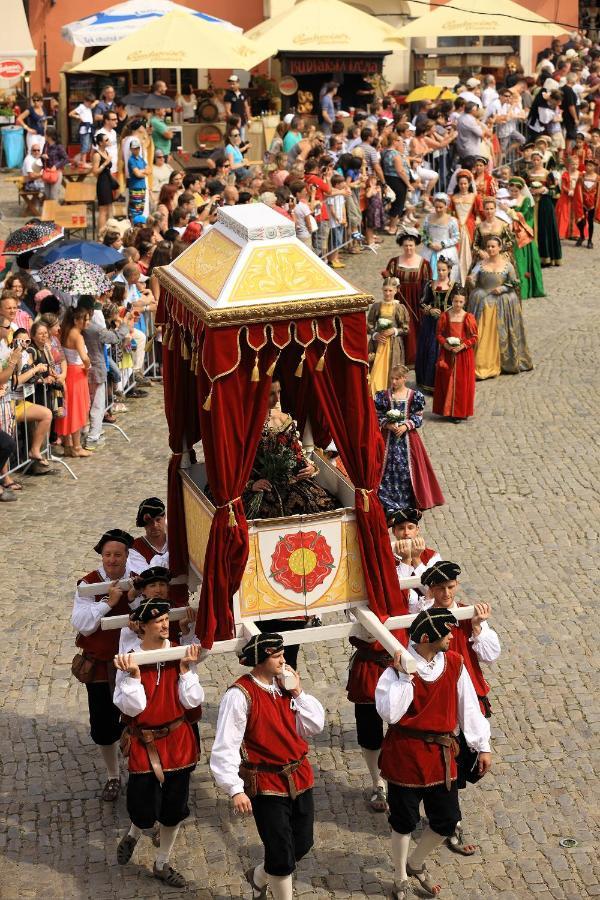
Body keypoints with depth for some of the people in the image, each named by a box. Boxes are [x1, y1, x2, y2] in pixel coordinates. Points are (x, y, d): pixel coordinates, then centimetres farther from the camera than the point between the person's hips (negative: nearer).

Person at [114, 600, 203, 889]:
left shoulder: (182, 656, -5)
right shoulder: (130, 660, -13)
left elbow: (192, 702, -7)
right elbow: (132, 708, -15)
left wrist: (186, 669, -18)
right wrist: (134, 675, -28)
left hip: (178, 742, 3)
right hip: (145, 744, -3)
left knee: (174, 808, 14)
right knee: (145, 810, 0)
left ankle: (162, 864, 34)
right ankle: (133, 836, 37)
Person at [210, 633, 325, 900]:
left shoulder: (284, 686, 4)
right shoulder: (240, 695, -17)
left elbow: (315, 726, 5)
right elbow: (225, 748, -20)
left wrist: (298, 693, -5)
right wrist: (236, 790, -26)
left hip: (299, 777, 7)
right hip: (266, 785, -7)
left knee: (301, 845, 16)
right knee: (281, 853, -2)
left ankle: (258, 876, 43)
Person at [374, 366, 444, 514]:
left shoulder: (414, 396, -1)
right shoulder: (383, 396, 1)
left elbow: (419, 418, 0)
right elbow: (378, 416, 3)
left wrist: (405, 426, -14)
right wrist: (388, 425, -14)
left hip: (408, 437, 0)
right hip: (388, 437, 0)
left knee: (407, 467, 0)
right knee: (389, 467, -2)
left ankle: (408, 499, 11)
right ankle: (389, 500, 5)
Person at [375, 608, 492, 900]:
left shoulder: (454, 663, -3)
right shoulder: (399, 668, -15)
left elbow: (468, 707, 5)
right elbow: (389, 713, -26)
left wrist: (482, 746, 7)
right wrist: (404, 676, -28)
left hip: (441, 755, 4)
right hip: (405, 755, -4)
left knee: (447, 821, 10)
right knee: (404, 822, 10)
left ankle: (416, 863, 39)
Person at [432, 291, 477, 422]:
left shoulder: (468, 317, -2)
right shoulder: (445, 316, 2)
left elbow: (474, 337, -1)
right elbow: (439, 334, 6)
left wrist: (463, 346, -15)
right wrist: (445, 344, -12)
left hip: (464, 354, -1)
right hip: (447, 353, 1)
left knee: (462, 383, 1)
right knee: (447, 382, 2)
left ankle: (461, 412, 9)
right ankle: (449, 410, 10)